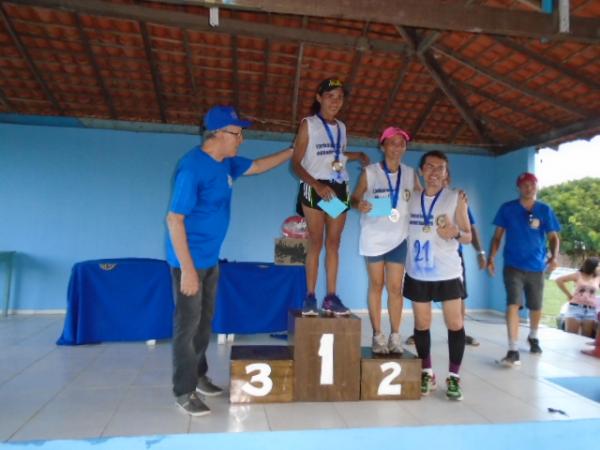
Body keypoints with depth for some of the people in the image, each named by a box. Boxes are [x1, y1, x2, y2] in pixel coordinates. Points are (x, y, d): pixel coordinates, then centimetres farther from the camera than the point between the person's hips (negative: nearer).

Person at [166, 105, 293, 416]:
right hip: (190, 260, -9)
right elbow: (174, 219, -21)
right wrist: (187, 269, -23)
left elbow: (258, 166, 24)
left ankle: (198, 375, 33)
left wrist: (292, 151, 22)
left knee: (205, 320, 17)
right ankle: (184, 391, 15)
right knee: (187, 324, 1)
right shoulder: (193, 168, -21)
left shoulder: (226, 164, 5)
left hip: (210, 258, 9)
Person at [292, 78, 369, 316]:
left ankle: (331, 297, 8)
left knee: (334, 243, 3)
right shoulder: (308, 124, -1)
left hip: (339, 188, 5)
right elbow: (296, 163, -7)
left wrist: (358, 155, 13)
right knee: (316, 243, -6)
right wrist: (317, 185, -21)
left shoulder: (341, 127, 16)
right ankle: (310, 296, 2)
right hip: (314, 188, -5)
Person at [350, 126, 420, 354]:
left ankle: (395, 336, 13)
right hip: (374, 237, -2)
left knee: (395, 287, 3)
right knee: (376, 286, 7)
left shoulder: (410, 174, 5)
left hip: (398, 238, 2)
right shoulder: (370, 172, -4)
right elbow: (355, 197, -6)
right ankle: (377, 335, 15)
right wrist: (359, 205, -27)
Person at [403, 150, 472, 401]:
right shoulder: (412, 199, 6)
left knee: (455, 323, 2)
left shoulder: (456, 198, -2)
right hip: (417, 273, 2)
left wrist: (455, 233, -22)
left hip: (447, 272, -2)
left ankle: (454, 377, 16)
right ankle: (426, 374, 23)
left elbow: (468, 236, -1)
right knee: (421, 324, 9)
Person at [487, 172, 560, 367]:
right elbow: (497, 236, 1)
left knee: (536, 307, 15)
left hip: (536, 267, 2)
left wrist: (554, 256, -16)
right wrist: (491, 258, -11)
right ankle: (513, 351, -12)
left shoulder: (545, 210, 2)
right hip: (513, 266, -2)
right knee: (513, 304, -14)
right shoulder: (507, 209, -1)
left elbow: (553, 237, 3)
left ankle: (533, 337, 43)